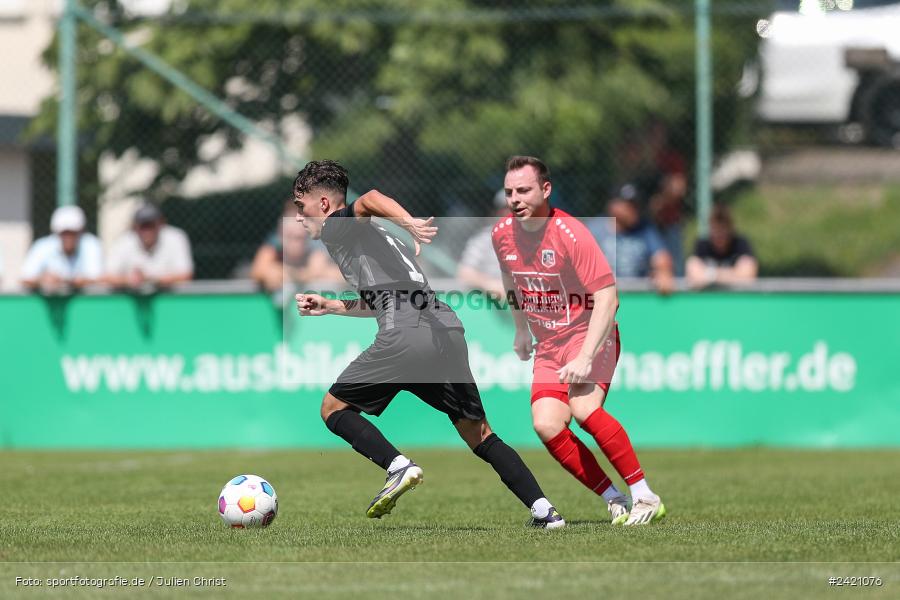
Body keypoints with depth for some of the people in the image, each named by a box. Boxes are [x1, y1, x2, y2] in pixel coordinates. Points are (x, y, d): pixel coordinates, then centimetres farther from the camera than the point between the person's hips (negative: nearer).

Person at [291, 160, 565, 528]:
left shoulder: (336, 228, 8)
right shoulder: (369, 235, 33)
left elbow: (370, 200, -14)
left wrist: (409, 224, -29)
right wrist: (331, 306, 50)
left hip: (406, 338, -8)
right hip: (449, 331, 8)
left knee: (334, 408, 9)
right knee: (478, 434, 15)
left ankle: (398, 466, -11)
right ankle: (543, 510, 3)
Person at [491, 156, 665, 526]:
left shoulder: (570, 234, -19)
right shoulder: (502, 234, 0)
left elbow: (607, 296, -21)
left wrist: (585, 358, -27)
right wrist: (521, 328, 25)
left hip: (588, 334, -6)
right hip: (548, 345, 6)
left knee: (584, 408, -30)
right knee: (546, 425, -17)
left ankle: (646, 498, -20)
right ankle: (615, 501, -5)